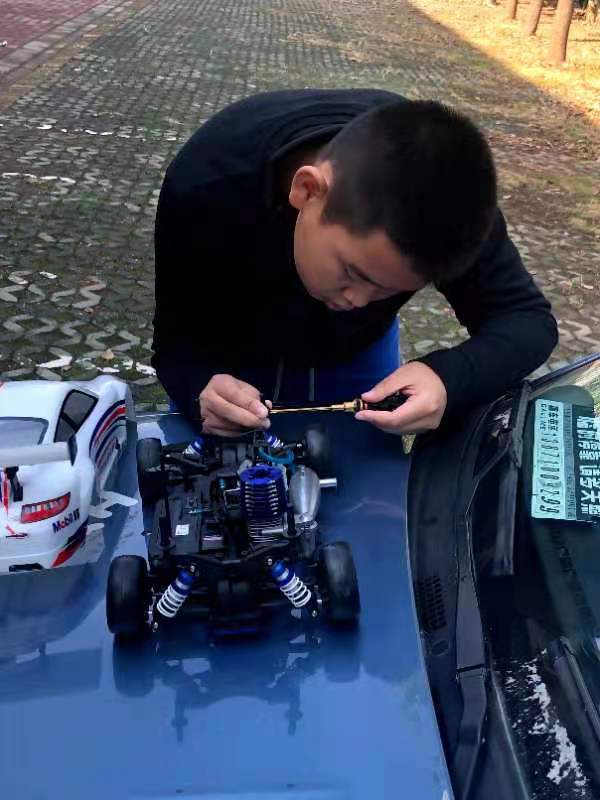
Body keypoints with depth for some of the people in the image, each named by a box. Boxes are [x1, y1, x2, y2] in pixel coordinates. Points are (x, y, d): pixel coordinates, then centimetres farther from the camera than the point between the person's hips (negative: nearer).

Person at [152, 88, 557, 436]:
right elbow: (175, 344, -27)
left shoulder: (442, 184, -35)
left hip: (357, 353, 1)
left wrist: (451, 378, -47)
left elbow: (529, 318, -27)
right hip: (235, 359, 0)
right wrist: (200, 389, -50)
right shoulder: (205, 185, -38)